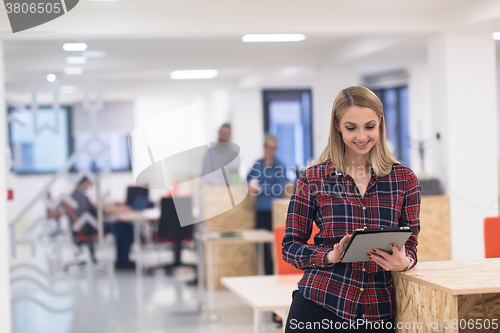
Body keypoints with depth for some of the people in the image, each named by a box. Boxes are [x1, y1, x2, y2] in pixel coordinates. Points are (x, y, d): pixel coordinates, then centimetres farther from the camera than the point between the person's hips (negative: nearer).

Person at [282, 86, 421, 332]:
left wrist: (404, 261, -16)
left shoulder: (404, 179, 3)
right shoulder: (313, 178, -1)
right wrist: (331, 256, -17)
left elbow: (410, 244, 7)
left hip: (379, 310, 2)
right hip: (319, 306, -1)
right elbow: (291, 246, 1)